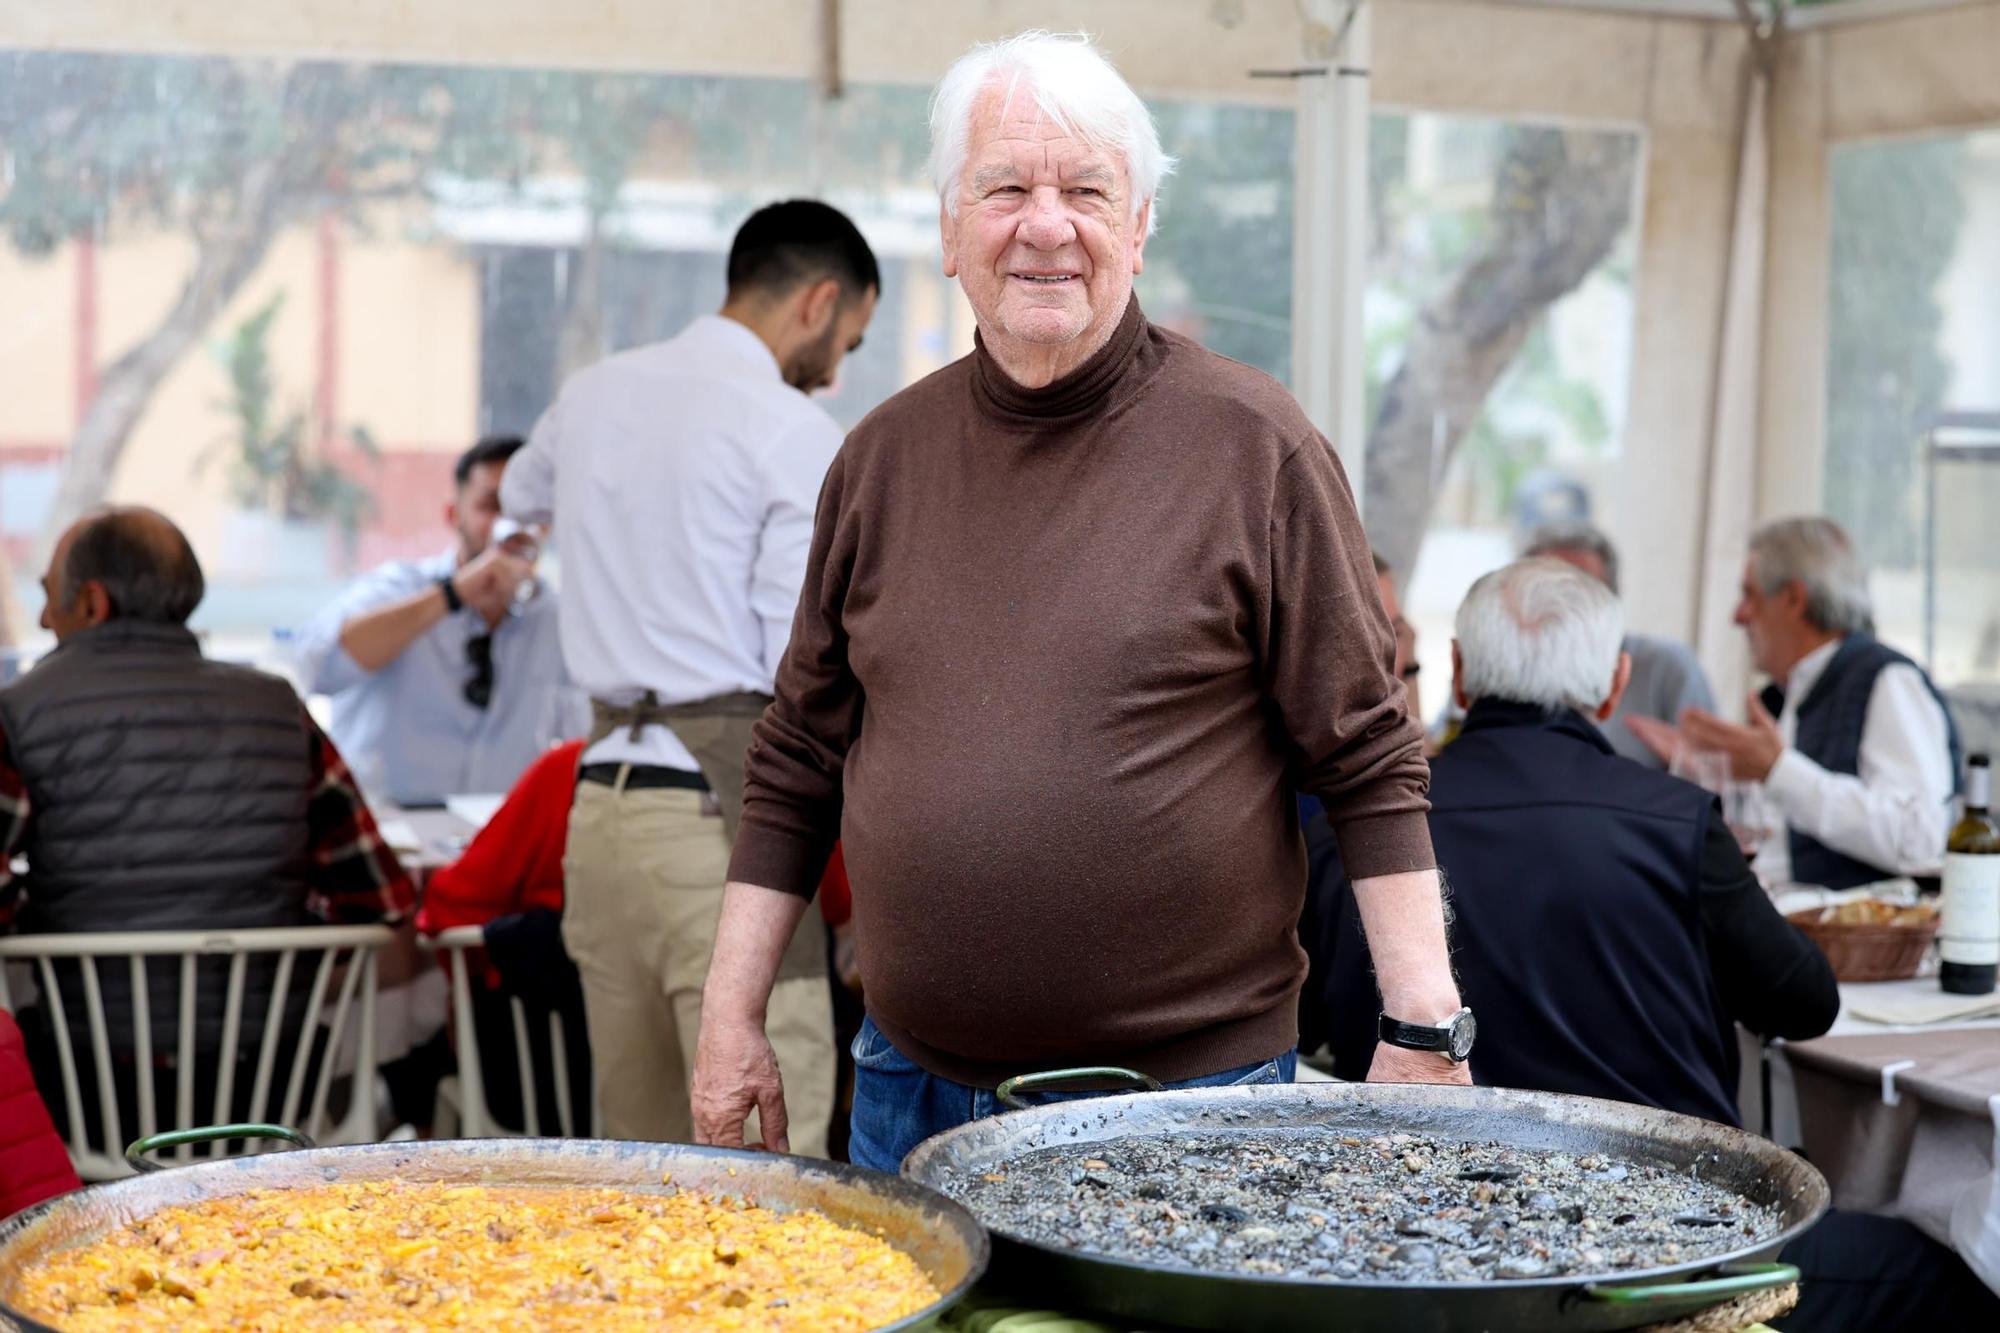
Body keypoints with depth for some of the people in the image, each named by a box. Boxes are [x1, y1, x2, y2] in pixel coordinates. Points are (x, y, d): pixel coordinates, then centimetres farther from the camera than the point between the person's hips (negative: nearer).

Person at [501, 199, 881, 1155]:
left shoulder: (593, 395, 13)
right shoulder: (797, 435, -7)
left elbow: (521, 495, 37)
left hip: (602, 797, 7)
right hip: (724, 809, -7)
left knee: (635, 1140, 13)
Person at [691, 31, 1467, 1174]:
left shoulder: (1254, 445, -5)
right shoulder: (885, 457, 7)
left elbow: (1369, 764, -5)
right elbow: (799, 767, 12)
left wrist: (1426, 1028, -11)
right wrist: (733, 1016, 8)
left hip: (1194, 1091, -3)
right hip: (914, 1092, 4)